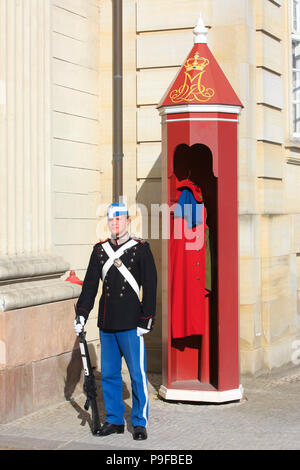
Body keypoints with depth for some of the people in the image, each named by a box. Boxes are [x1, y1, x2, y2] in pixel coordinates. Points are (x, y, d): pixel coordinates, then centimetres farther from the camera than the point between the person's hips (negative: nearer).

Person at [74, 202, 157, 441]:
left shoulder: (141, 249, -1)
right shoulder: (100, 250, 11)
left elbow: (150, 286, -3)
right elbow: (90, 284, 12)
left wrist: (146, 320, -8)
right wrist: (82, 314, 4)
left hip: (131, 324, -4)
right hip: (107, 324, 5)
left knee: (137, 373, -1)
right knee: (109, 374, 10)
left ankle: (140, 422, 8)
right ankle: (114, 419, 21)